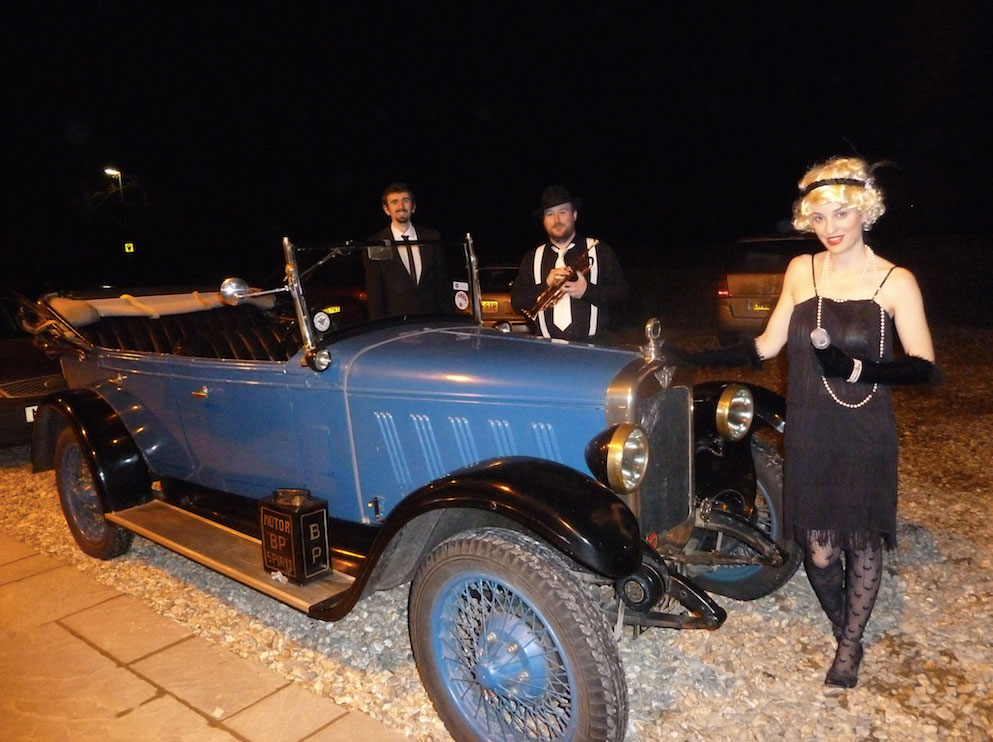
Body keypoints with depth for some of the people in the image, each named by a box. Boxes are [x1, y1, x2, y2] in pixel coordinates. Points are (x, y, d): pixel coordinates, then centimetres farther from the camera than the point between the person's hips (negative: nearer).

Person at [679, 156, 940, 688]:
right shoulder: (801, 271, 4)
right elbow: (767, 346, 8)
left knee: (863, 542, 11)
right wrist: (692, 358, 3)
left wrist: (856, 366, -25)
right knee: (819, 549, 4)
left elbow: (926, 369, -9)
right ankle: (842, 625, 37)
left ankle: (850, 645, 35)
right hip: (809, 434, 2)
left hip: (865, 436, -2)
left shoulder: (895, 281, -6)